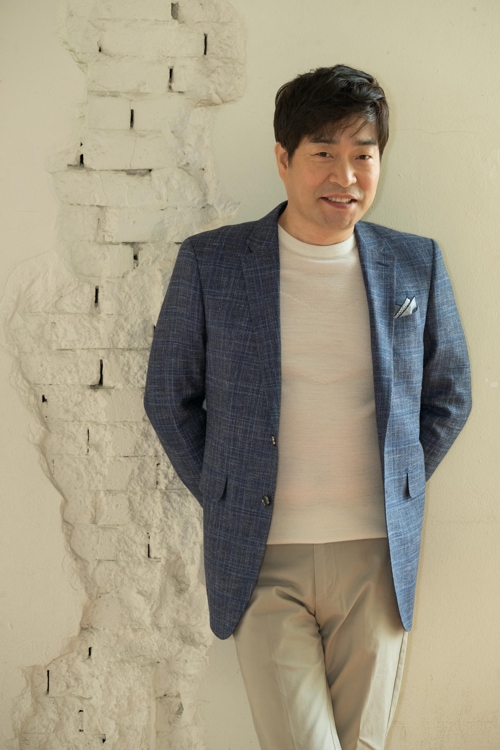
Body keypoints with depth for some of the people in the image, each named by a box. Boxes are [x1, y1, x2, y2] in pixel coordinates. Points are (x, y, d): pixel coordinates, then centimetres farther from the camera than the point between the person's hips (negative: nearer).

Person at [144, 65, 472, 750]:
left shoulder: (417, 264, 3)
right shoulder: (209, 263, -2)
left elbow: (448, 395, 14)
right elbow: (170, 397, 7)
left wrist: (398, 491, 8)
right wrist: (226, 501, 3)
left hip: (379, 558, 2)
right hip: (262, 559, -1)